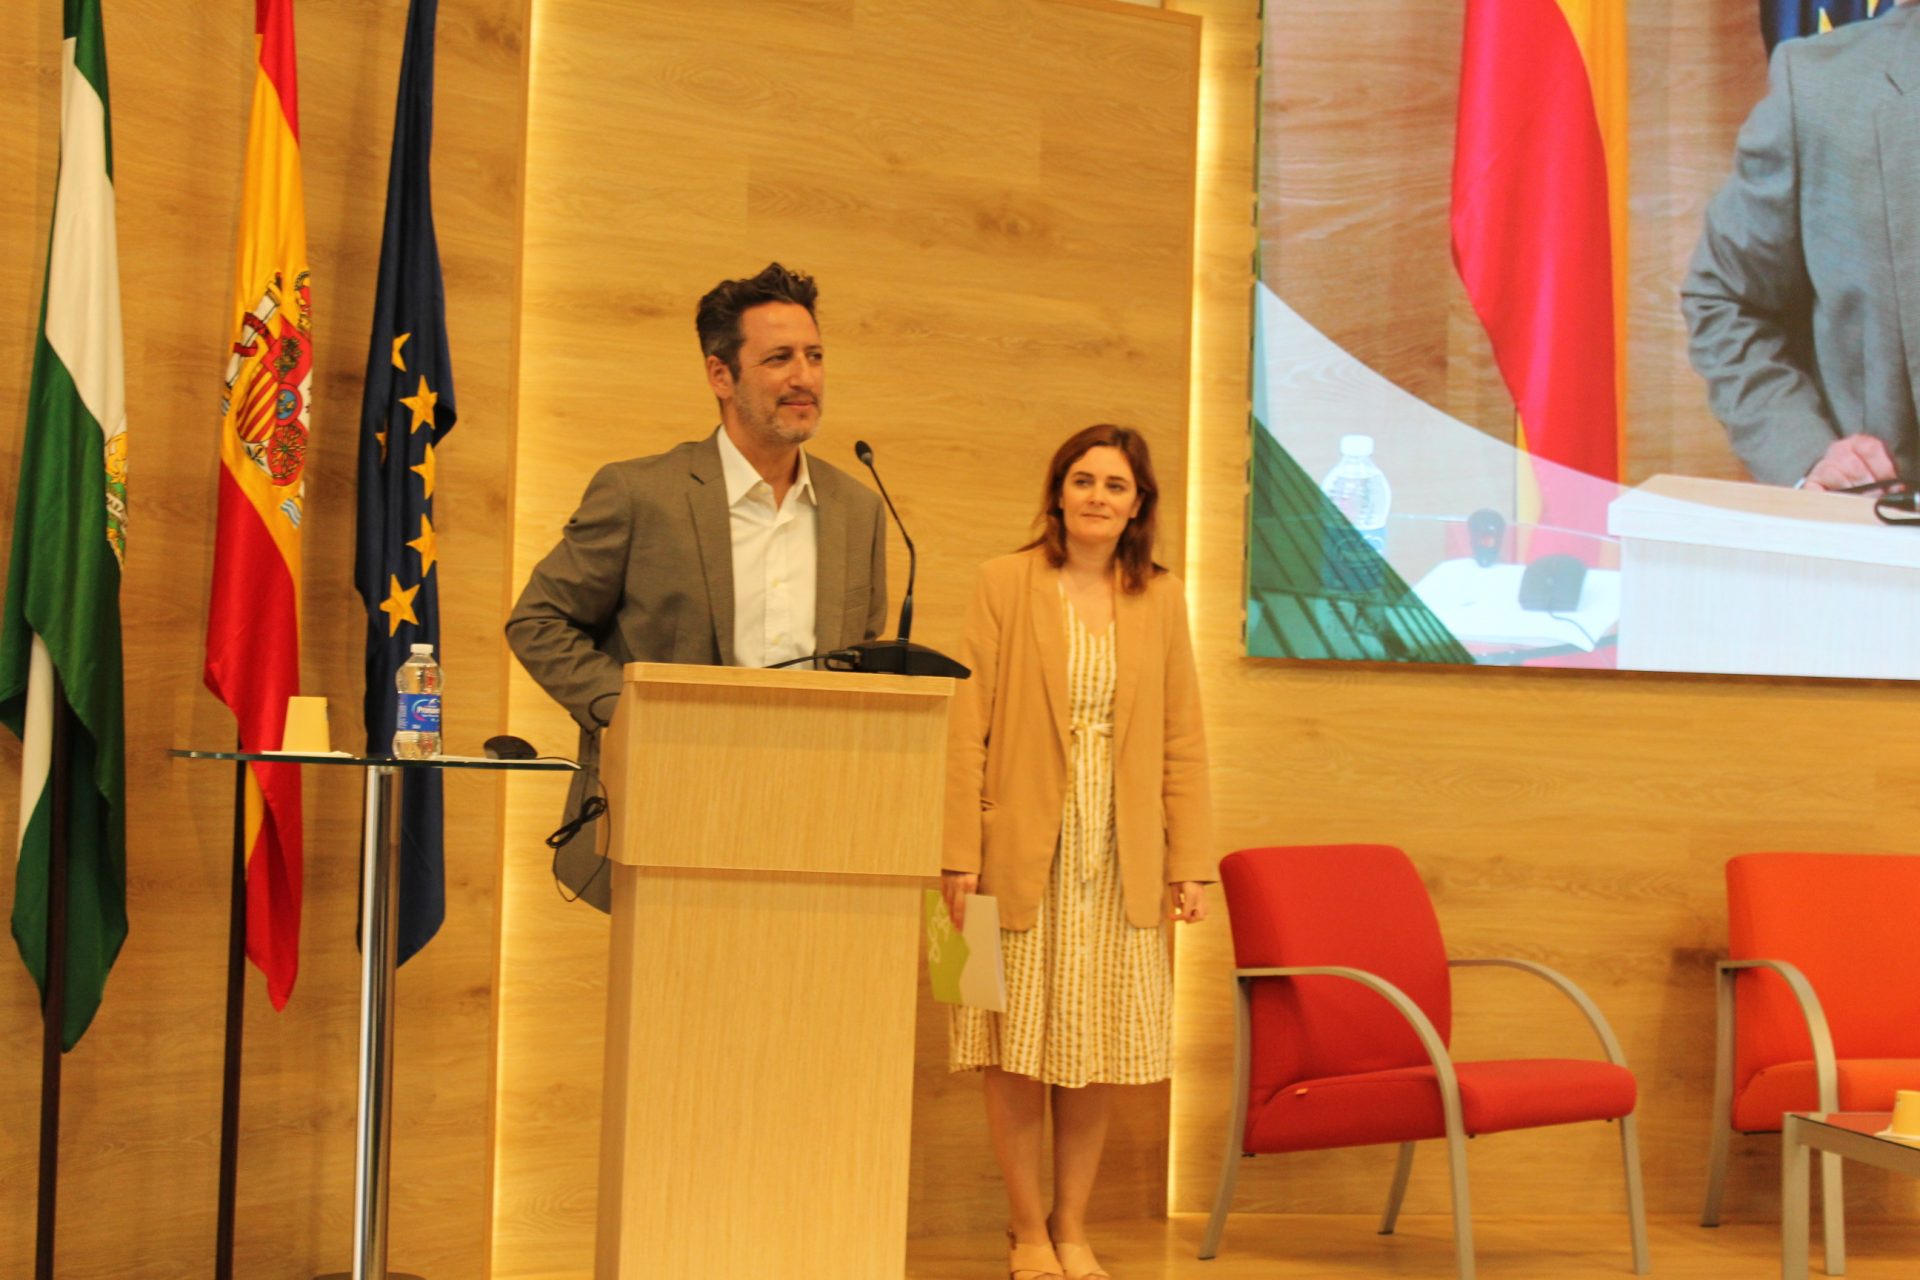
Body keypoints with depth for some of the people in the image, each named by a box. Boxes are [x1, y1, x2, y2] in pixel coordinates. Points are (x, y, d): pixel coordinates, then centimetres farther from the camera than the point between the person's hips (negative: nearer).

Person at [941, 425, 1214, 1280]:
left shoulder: (1161, 599, 8)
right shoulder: (1004, 584, 0)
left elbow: (1184, 743, 7)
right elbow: (967, 729, -4)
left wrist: (1191, 863, 1)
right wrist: (959, 854, -9)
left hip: (1122, 861, 2)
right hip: (1025, 855, -2)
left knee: (1098, 1053, 6)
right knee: (1018, 1048, 2)